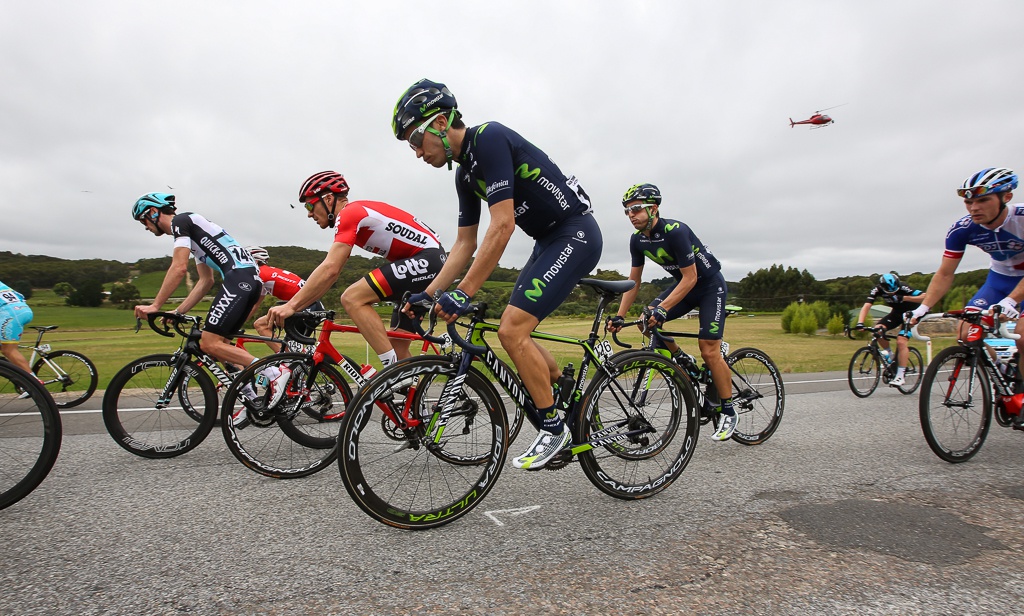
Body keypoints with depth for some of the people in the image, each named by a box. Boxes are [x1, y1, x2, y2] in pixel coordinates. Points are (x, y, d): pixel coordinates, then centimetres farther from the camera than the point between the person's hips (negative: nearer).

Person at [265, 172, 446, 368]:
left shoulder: (349, 213, -10)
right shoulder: (354, 215, 19)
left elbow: (329, 270, -21)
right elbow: (330, 275, 19)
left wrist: (291, 305, -17)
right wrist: (295, 306, 14)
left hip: (425, 259, -10)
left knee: (352, 298, -18)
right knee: (398, 347, 11)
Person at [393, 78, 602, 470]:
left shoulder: (489, 139, -19)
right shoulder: (465, 173, 10)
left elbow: (502, 226, -27)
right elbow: (465, 243, 12)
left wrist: (464, 293, -27)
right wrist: (428, 295, 6)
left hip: (575, 235, -10)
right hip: (549, 241, 10)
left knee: (511, 330, -16)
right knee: (515, 333, 10)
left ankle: (553, 427, 0)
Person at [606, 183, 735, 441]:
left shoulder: (675, 231, -29)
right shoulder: (638, 239, -8)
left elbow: (691, 278, -27)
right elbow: (634, 280, -3)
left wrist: (662, 308, -34)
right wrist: (620, 316, -10)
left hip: (709, 285, -7)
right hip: (683, 282, 7)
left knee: (709, 351, -12)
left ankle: (728, 412, 5)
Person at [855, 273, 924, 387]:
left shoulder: (902, 288, -30)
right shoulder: (877, 290, -22)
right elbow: (866, 306, -31)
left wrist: (905, 298, -42)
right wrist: (860, 323, -44)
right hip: (896, 312, 4)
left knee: (901, 342, -20)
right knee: (877, 329, -22)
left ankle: (901, 376, -14)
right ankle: (889, 354, 5)